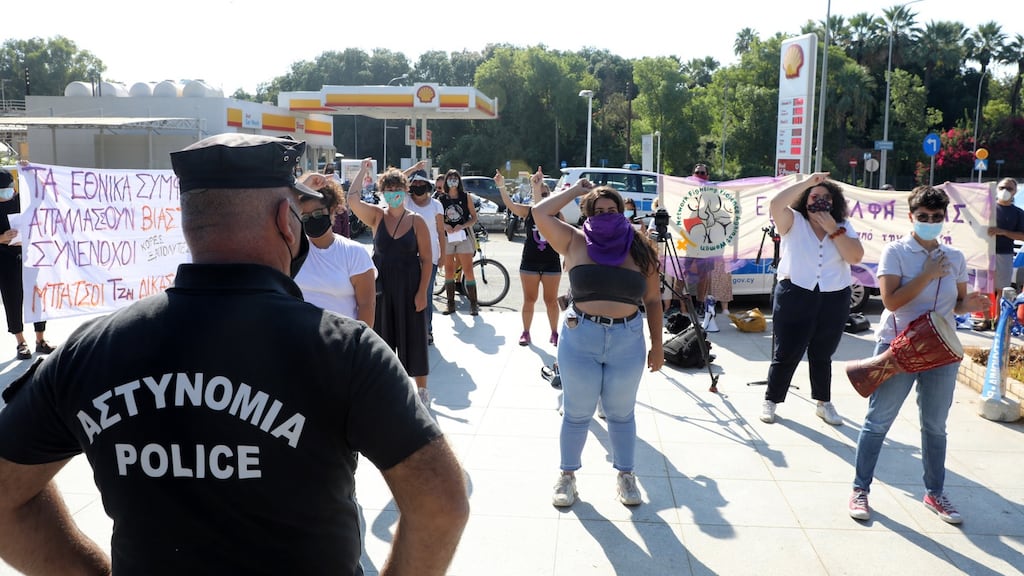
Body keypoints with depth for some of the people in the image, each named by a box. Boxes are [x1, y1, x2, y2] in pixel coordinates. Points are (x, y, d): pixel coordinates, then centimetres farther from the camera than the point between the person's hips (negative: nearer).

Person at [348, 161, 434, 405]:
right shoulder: (377, 216, 1)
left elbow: (426, 259, -5)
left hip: (409, 287, -2)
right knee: (383, 338, 10)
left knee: (413, 338, 5)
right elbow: (352, 199, -17)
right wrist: (363, 171, -8)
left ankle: (422, 389, 20)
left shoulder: (416, 221, -4)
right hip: (382, 286, 2)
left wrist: (422, 292, -11)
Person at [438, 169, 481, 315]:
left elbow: (474, 217, 3)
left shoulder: (465, 196, 3)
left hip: (463, 236, -2)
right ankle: (451, 304, 11)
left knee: (468, 271, -4)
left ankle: (473, 304, 1)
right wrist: (444, 226, -13)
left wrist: (462, 226, -14)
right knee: (449, 272, 4)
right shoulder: (441, 199, 7)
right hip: (446, 237, 2)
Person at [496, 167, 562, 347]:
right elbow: (510, 204, -21)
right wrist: (501, 187, -37)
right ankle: (526, 332, 20)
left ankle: (554, 333, 21)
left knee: (551, 300, 9)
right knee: (529, 299, 9)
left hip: (551, 263, 0)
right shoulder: (527, 211, -4)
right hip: (530, 262, 0)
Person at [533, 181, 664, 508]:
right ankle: (567, 475, 26)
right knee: (576, 413, 11)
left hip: (628, 342, 1)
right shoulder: (575, 243, 0)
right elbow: (540, 213, -8)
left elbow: (653, 300, 8)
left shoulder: (639, 249, 3)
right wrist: (577, 190, 2)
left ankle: (625, 475, 30)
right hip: (579, 339, -1)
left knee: (621, 413, 15)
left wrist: (657, 345, 6)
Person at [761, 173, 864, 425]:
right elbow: (775, 204, -21)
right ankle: (771, 401, 15)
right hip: (795, 295, -3)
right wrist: (806, 182, -18)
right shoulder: (793, 222, -1)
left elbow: (856, 257, -8)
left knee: (822, 355, 15)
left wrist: (833, 230, -12)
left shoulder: (843, 227, 7)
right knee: (786, 354, 1)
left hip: (834, 299, 3)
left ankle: (824, 403, 29)